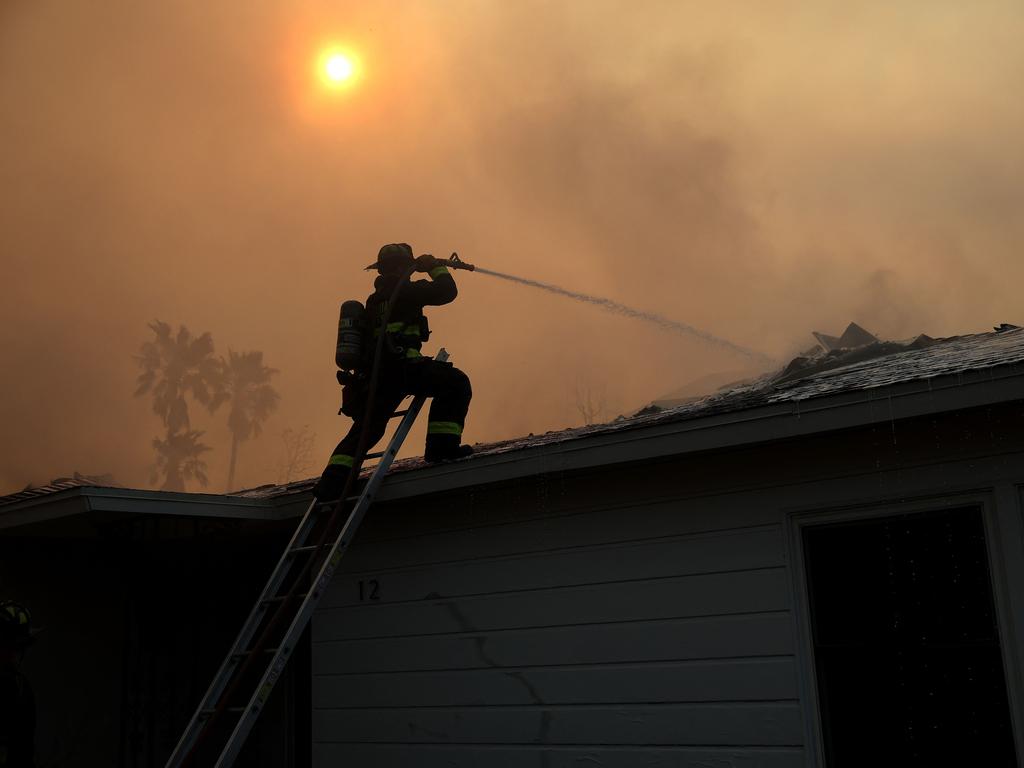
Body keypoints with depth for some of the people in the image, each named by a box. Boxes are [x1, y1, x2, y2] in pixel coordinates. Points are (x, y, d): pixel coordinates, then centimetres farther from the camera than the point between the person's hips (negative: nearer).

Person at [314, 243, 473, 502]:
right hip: (400, 364, -8)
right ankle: (442, 446, -16)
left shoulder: (375, 299, 28)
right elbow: (446, 291, 3)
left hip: (374, 373, 8)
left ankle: (332, 480, 9)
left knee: (367, 428, 19)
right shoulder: (405, 289, 3)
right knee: (455, 383, -5)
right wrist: (436, 266, 19)